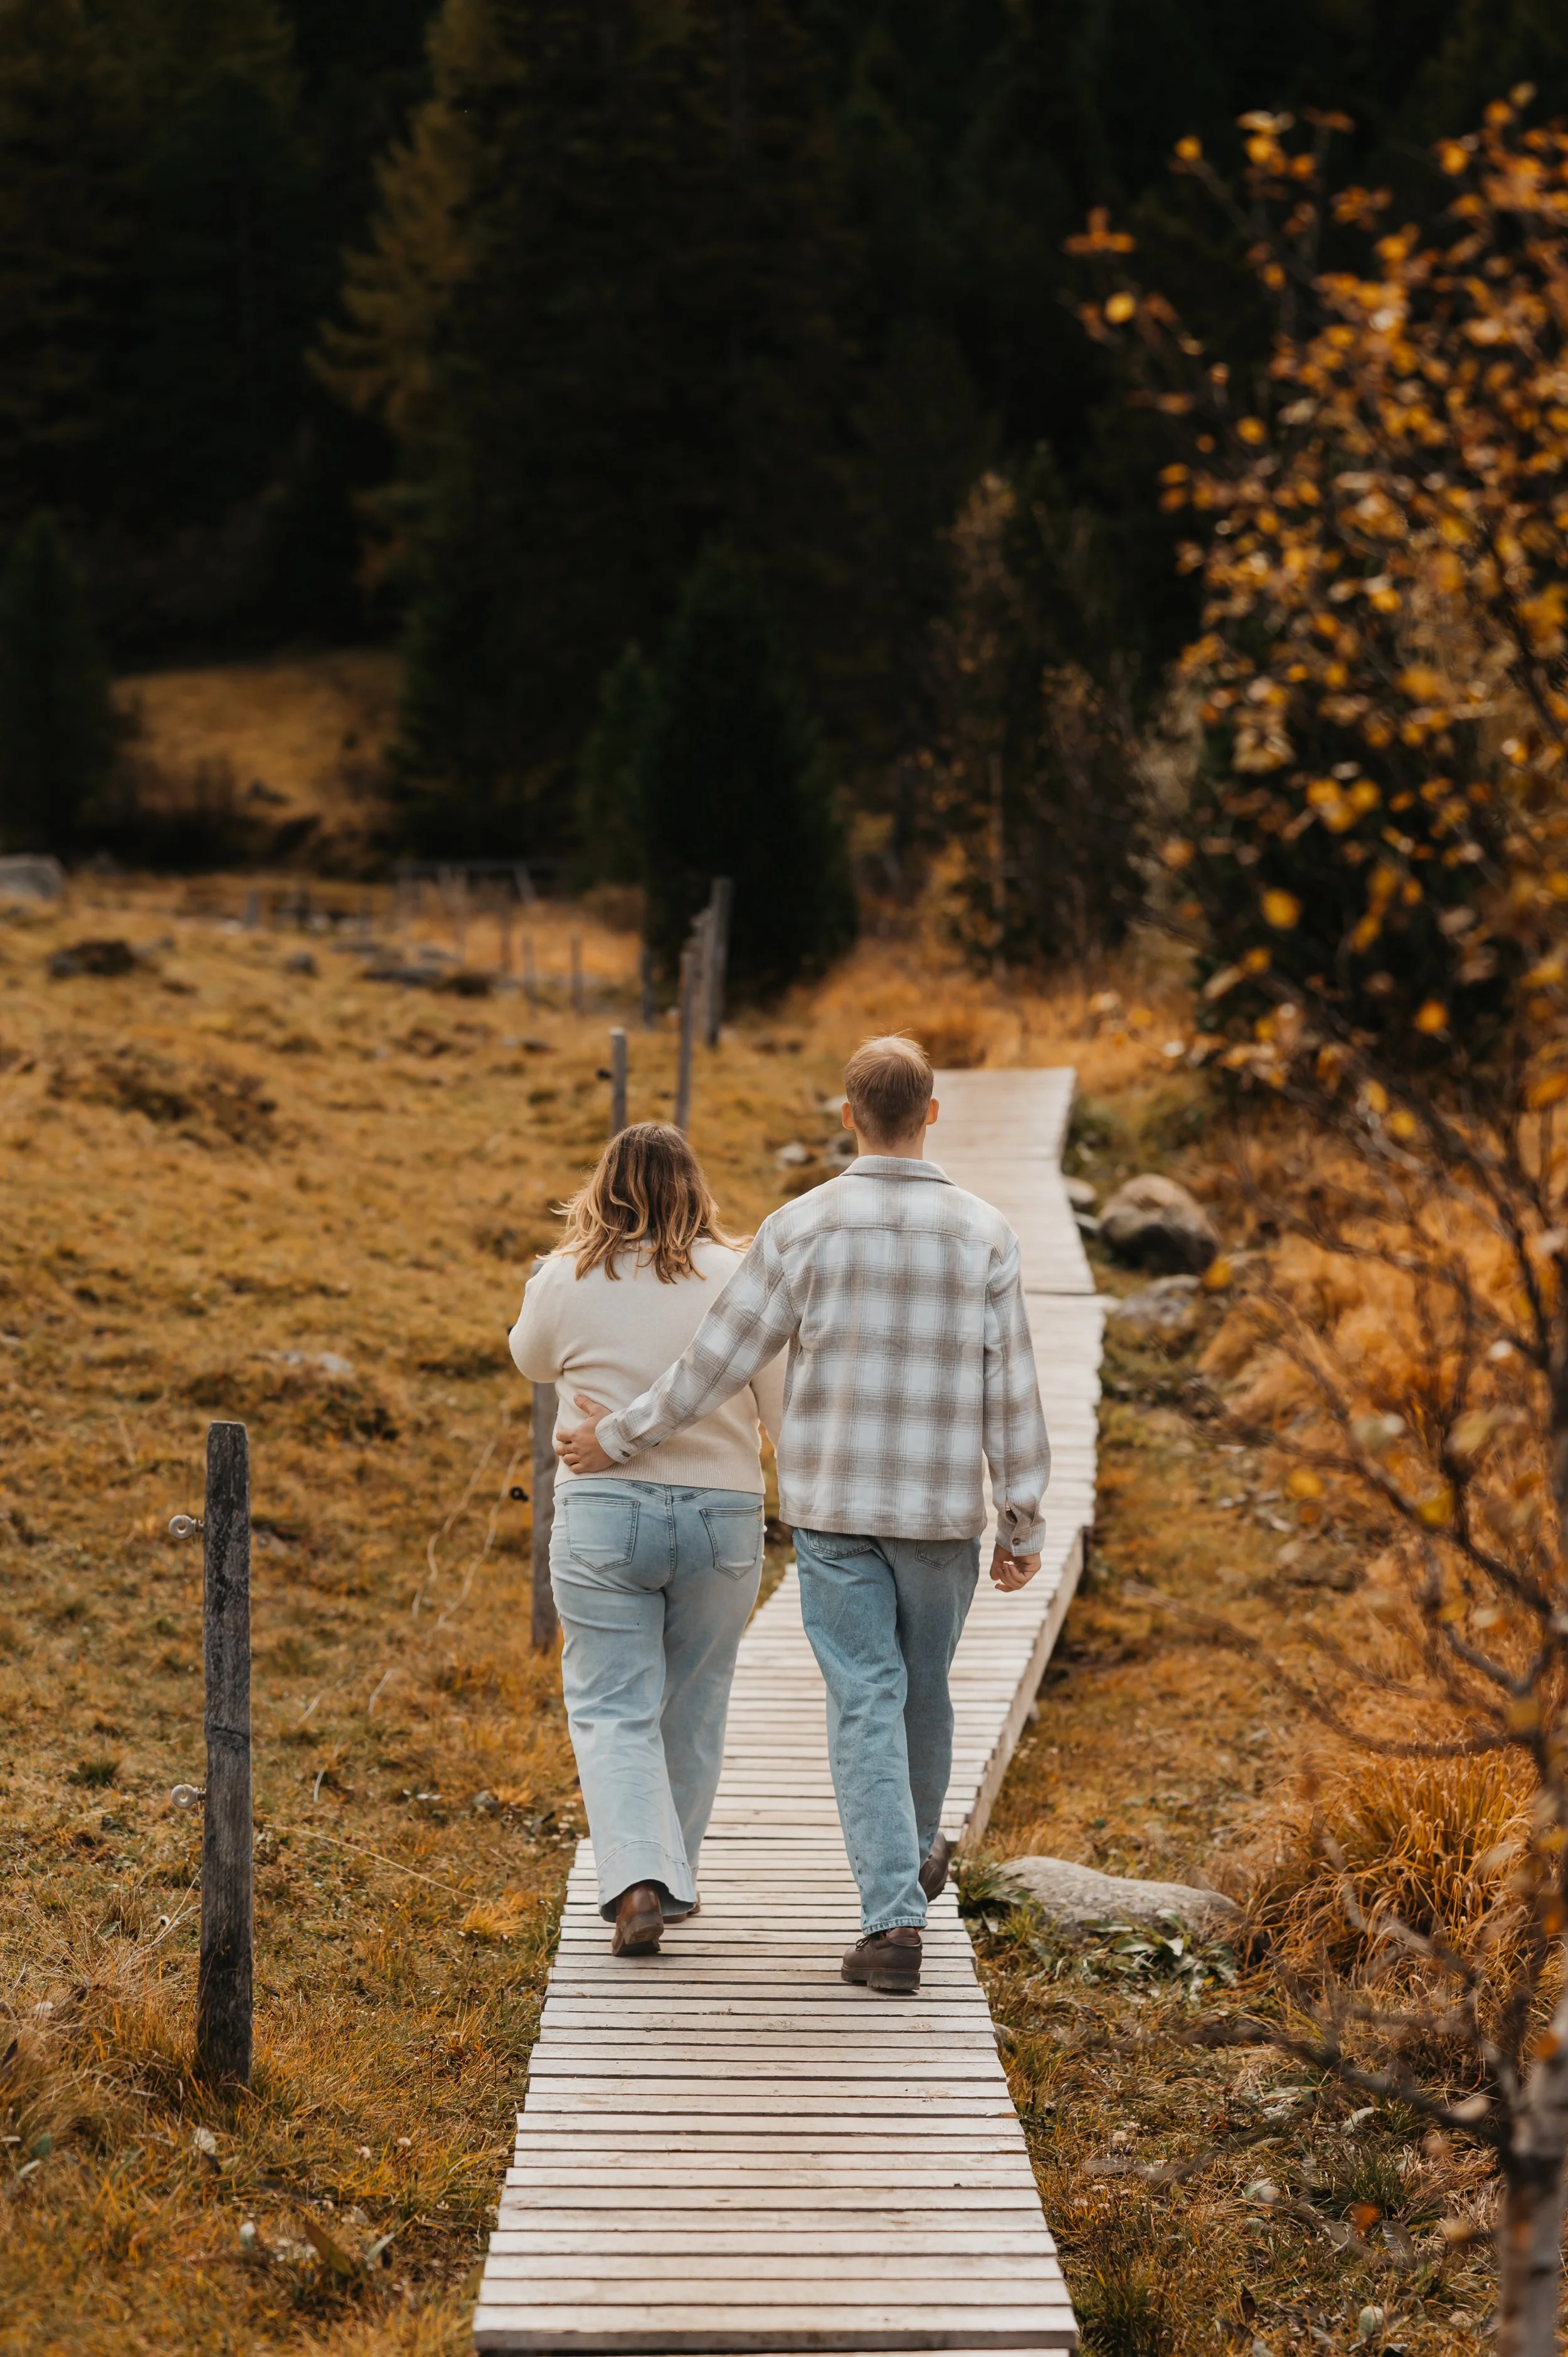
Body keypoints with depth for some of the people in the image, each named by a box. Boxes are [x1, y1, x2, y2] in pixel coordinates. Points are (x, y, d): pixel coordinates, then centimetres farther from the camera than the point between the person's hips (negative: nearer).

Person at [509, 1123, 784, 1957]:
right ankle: (673, 1878, 27)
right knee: (692, 1709, 16)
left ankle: (636, 1879, -16)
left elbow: (533, 1361, 18)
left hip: (602, 1513, -1)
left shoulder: (566, 1279, -3)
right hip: (721, 1514, 1)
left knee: (613, 1711, 2)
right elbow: (786, 1406, 0)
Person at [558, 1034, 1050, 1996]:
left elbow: (720, 1359, -6)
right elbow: (1012, 1392, -4)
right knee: (923, 1689, 21)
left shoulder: (803, 1226, -9)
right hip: (942, 1513, 1)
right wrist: (1024, 1526, 3)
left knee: (866, 1704, 0)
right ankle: (917, 1854, 44)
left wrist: (621, 1437, 7)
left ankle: (895, 1921, -10)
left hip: (833, 1505, -1)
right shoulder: (983, 1233, -5)